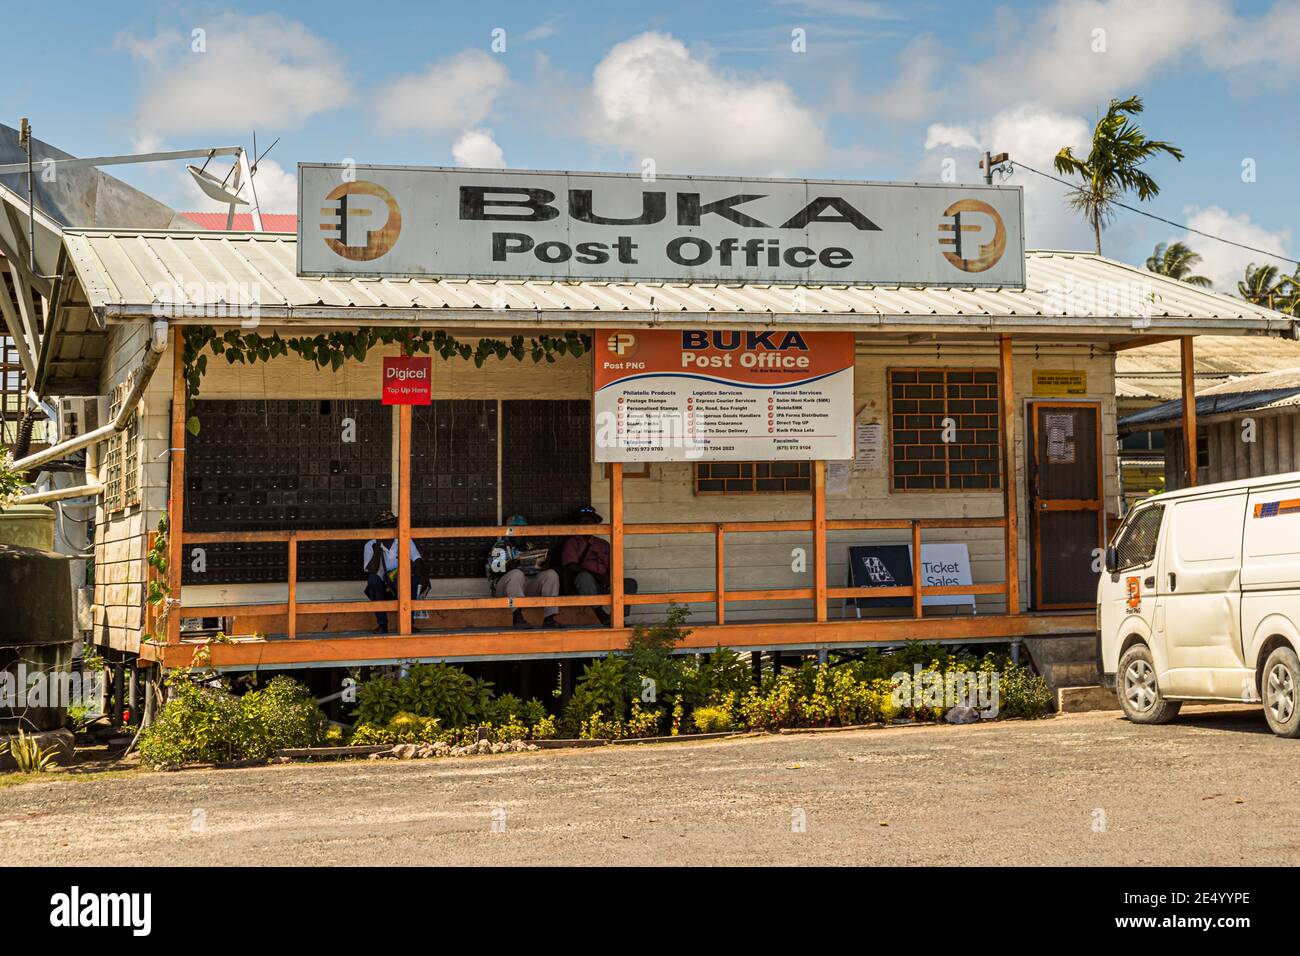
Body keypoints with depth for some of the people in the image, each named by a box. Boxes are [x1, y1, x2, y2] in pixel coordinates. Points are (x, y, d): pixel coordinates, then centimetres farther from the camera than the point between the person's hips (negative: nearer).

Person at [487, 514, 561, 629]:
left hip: (527, 587, 5)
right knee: (516, 574, -36)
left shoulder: (529, 547, 25)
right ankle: (518, 616, -42)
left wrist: (543, 564, -7)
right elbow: (494, 566, -11)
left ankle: (549, 618, -29)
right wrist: (512, 564, -28)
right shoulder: (500, 546, 9)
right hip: (504, 588, -5)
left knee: (551, 574, -15)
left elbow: (539, 568, 17)